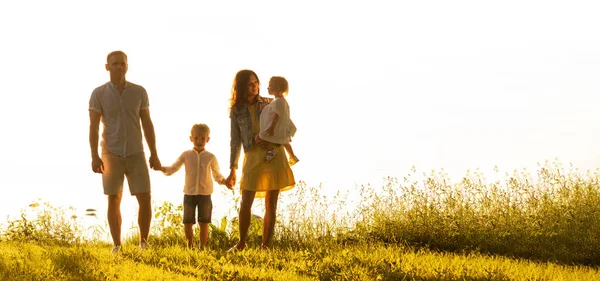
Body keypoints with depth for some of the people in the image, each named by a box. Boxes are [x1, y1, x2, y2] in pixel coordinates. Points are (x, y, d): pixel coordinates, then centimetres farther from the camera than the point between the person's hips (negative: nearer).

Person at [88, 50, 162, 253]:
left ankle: (144, 244, 6)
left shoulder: (139, 92, 1)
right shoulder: (98, 94, -5)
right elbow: (93, 127, -8)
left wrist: (154, 154, 1)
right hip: (111, 154, -1)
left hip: (135, 154, 1)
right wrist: (94, 156, -18)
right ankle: (117, 246, 7)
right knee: (114, 201, -1)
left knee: (144, 199, -7)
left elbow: (147, 125, 4)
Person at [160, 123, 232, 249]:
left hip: (205, 194, 0)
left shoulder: (210, 157, 4)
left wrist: (224, 181, -9)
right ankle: (190, 246, 19)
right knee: (187, 222, 1)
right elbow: (172, 169, 4)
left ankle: (202, 247, 12)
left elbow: (217, 175, 11)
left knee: (203, 222, 2)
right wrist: (160, 168, -14)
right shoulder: (186, 155, 3)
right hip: (189, 194, 0)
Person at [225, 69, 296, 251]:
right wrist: (232, 170, 4)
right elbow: (236, 141, 7)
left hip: (274, 155, 1)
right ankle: (241, 243, 10)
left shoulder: (270, 104, 6)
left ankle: (265, 246, 7)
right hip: (252, 157, -1)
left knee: (271, 204, 1)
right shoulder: (236, 111, 5)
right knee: (245, 202, -8)